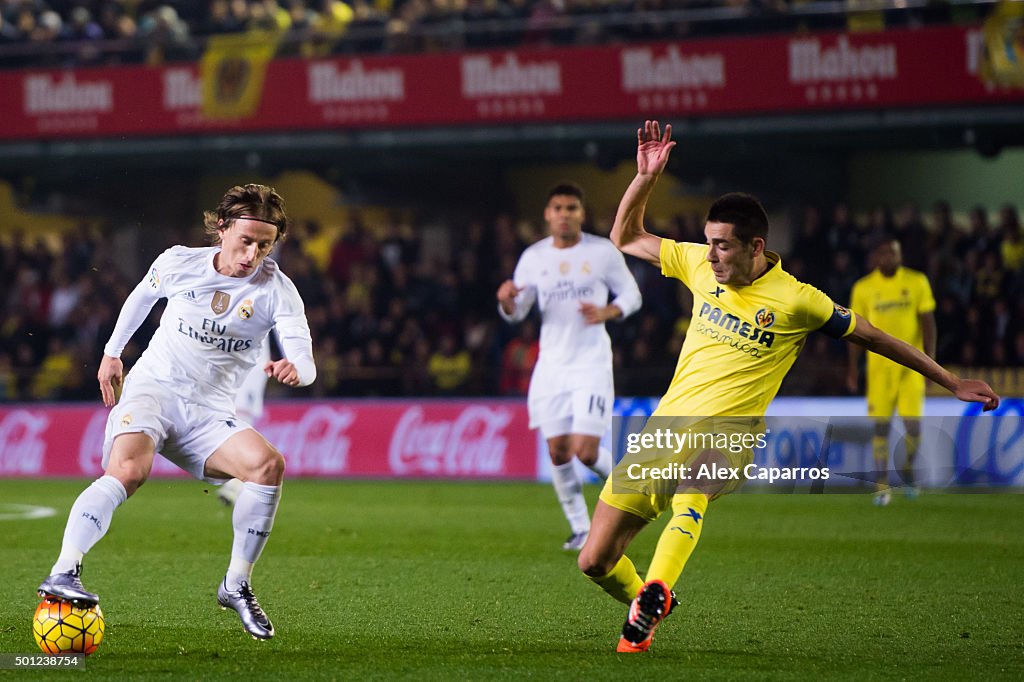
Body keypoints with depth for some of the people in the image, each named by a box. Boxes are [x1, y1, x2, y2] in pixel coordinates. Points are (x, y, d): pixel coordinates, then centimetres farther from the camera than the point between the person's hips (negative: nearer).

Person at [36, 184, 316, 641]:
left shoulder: (277, 290, -4)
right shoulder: (178, 263, -1)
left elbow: (305, 362, -15)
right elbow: (143, 295, 22)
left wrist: (293, 370, -39)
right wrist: (112, 352, 27)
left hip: (210, 413, 2)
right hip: (152, 388, -2)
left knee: (268, 464, -26)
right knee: (129, 469, -33)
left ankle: (237, 586, -10)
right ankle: (63, 573, -42)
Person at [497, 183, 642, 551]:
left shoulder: (603, 252, -2)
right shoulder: (533, 257, 5)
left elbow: (632, 295, 6)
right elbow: (516, 313, 7)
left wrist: (608, 312, -15)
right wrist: (507, 300, -17)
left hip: (592, 364, -3)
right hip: (551, 365, 3)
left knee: (585, 450, -14)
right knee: (558, 452, 0)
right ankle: (580, 529, 14)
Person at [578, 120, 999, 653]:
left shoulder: (795, 300, -7)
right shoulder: (701, 266, 5)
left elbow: (871, 337, 5)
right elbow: (626, 238, 17)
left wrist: (952, 382, 9)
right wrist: (646, 177, 2)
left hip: (723, 438, -5)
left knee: (689, 489, -42)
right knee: (595, 560, 2)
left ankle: (654, 592, -56)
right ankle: (646, 603, 32)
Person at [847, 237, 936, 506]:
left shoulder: (917, 282, 2)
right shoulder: (863, 288, 4)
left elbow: (927, 322, 3)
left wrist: (930, 359, -6)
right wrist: (853, 366, 5)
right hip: (879, 364, 0)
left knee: (913, 423, -8)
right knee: (880, 424, -4)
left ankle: (908, 468, 21)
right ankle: (881, 485, 3)